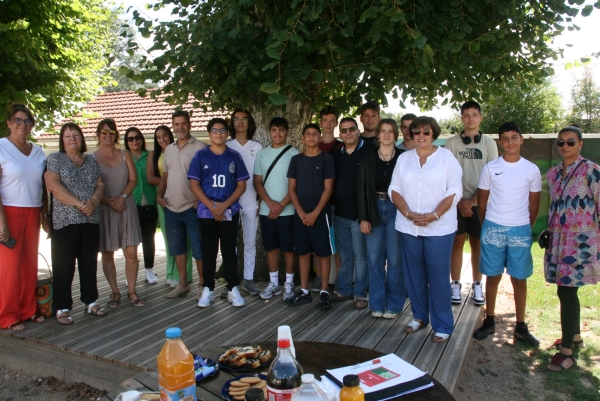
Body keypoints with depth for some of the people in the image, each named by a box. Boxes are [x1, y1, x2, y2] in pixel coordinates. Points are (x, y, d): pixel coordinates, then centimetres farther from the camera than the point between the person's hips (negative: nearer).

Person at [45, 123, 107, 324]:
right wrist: (80, 204, -17)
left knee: (89, 263, 10)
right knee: (64, 266, 0)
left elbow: (100, 185, 11)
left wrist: (93, 201, -10)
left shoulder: (91, 160, 14)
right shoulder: (54, 159, 0)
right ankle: (62, 308, 9)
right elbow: (54, 186, -12)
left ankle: (91, 301, 21)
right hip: (65, 221, -4)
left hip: (91, 220, 4)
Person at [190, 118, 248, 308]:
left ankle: (233, 289, 15)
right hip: (207, 212, 0)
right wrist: (212, 207, -11)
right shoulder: (200, 155, 3)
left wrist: (224, 205, -10)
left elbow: (241, 185, 2)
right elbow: (194, 184, -1)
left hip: (230, 212, 0)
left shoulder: (234, 156, 4)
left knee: (230, 252, 6)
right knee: (208, 252, 7)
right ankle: (208, 289, 18)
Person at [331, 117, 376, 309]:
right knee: (344, 255, 15)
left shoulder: (370, 151, -7)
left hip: (359, 213, -5)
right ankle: (343, 290, 26)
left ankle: (361, 293, 14)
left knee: (360, 256, 2)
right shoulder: (336, 155, 11)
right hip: (340, 213, 5)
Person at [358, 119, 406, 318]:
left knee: (395, 259, 2)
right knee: (375, 259, 6)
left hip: (395, 210, -2)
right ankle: (377, 304, 18)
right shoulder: (368, 160, 6)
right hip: (374, 210, 2)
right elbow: (362, 191, 4)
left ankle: (394, 305, 16)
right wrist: (363, 218, -2)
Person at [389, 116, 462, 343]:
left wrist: (434, 215, -16)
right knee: (414, 274, 10)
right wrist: (408, 214, -9)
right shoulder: (404, 158, 10)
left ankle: (442, 326, 13)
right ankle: (419, 317, 26)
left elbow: (454, 191, -5)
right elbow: (394, 189, 6)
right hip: (408, 227, 3)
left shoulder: (446, 157, 1)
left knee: (438, 276, 0)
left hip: (439, 228, -3)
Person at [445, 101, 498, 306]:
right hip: (457, 202, 0)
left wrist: (472, 200, -8)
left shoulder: (489, 143, 1)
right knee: (457, 243, 4)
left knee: (477, 244, 8)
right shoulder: (452, 142, 0)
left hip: (479, 202, 1)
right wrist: (458, 200, -8)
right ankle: (455, 285, 13)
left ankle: (477, 286, 19)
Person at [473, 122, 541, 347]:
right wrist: (486, 227, 6)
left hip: (520, 230, 1)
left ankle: (521, 327, 20)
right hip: (493, 228, 0)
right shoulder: (490, 168, -1)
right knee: (493, 276, 8)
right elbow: (482, 201, 5)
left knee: (519, 279, 7)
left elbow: (534, 204, 8)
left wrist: (526, 228, 8)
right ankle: (489, 322, 21)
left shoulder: (531, 170, 1)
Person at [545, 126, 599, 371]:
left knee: (566, 291, -8)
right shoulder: (552, 173, 11)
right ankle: (576, 337, 33)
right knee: (567, 291, 15)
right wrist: (549, 231, 15)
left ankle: (566, 352, 0)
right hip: (559, 240, 6)